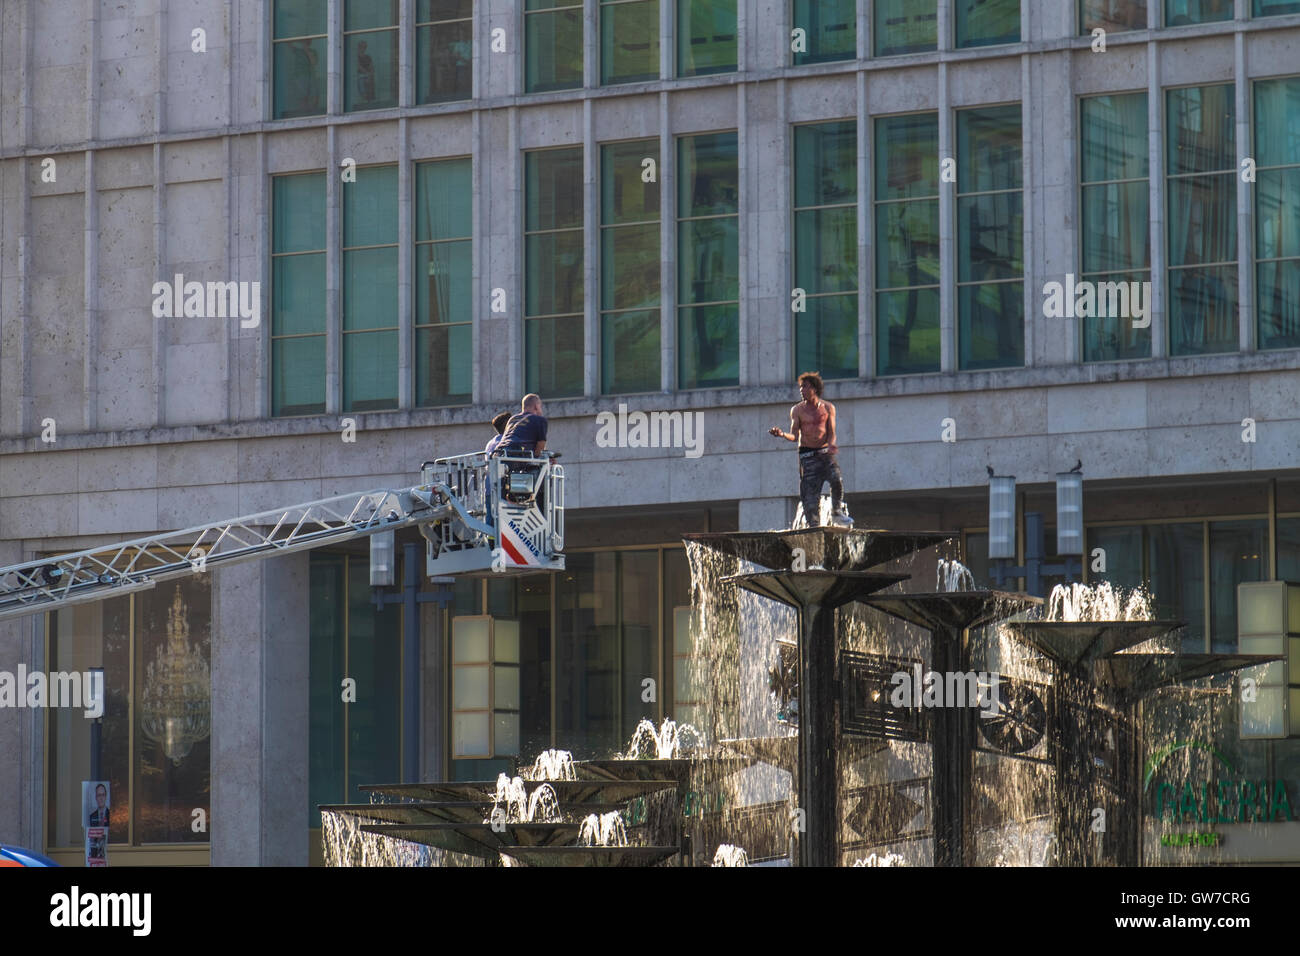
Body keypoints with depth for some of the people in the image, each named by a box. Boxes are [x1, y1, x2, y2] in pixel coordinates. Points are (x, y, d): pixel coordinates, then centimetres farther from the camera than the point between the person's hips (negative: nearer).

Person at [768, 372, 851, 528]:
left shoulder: (828, 408, 5)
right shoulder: (797, 410, 3)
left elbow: (831, 433, 5)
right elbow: (794, 437, 1)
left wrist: (831, 445, -17)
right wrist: (782, 434, -20)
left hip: (825, 452, 0)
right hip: (807, 455, 0)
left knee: (837, 479, -25)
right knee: (810, 494, -6)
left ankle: (837, 513, -4)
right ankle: (812, 526, 2)